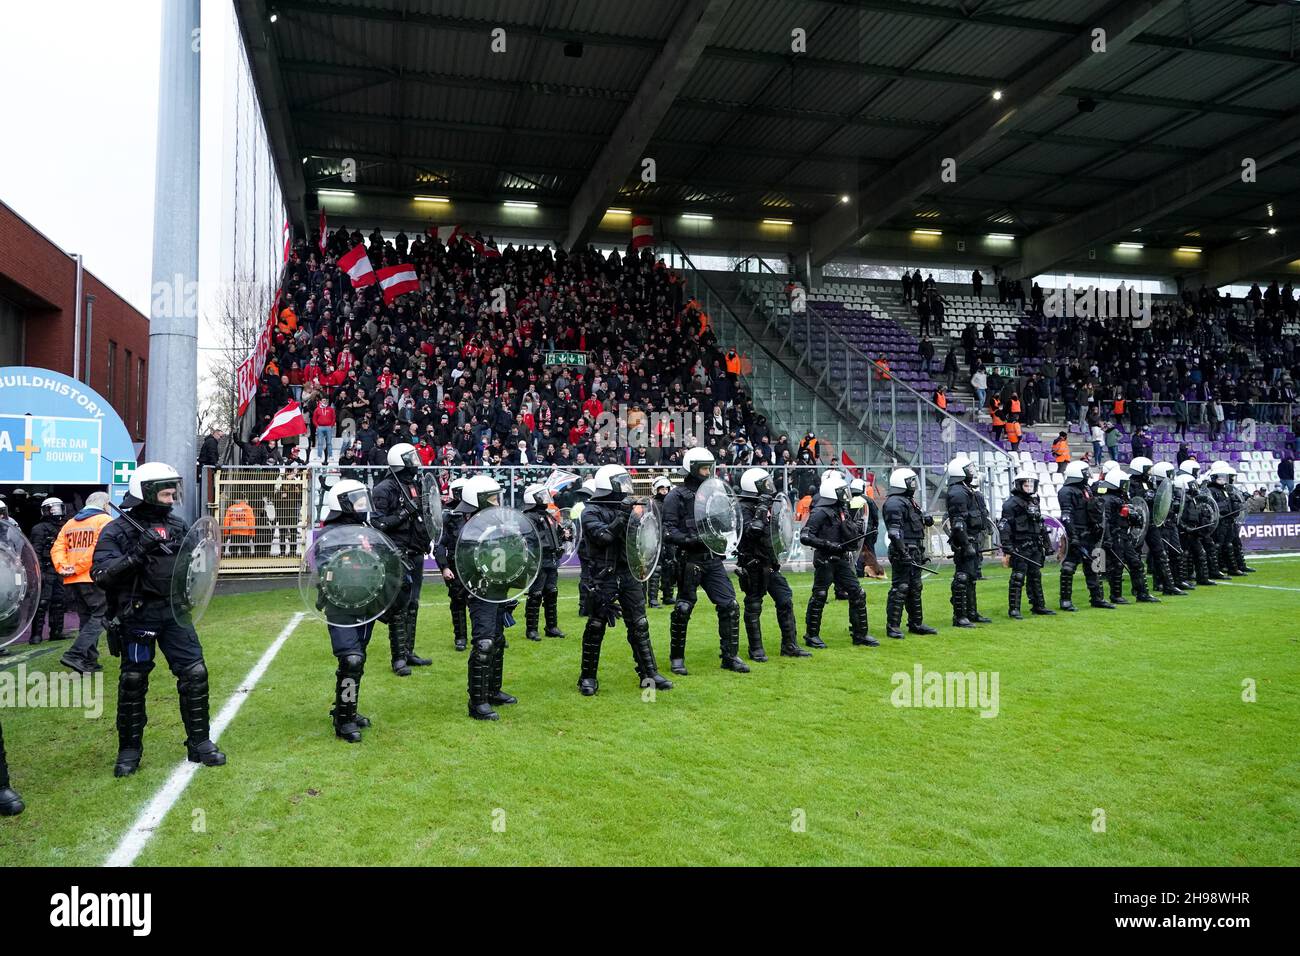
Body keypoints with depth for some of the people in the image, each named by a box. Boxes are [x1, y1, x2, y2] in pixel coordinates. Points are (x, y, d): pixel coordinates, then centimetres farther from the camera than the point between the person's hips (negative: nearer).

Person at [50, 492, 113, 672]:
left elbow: (57, 548, 9)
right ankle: (74, 655, -15)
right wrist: (78, 568, -12)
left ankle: (89, 661, 17)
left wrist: (62, 567, -2)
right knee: (99, 617, -2)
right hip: (94, 579, -7)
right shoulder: (105, 521, -4)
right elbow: (99, 548, -16)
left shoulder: (70, 523, 19)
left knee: (86, 619, 15)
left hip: (72, 582, 7)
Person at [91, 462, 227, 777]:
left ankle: (199, 743, 13)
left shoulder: (177, 525, 9)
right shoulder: (116, 531, -7)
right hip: (137, 616, -4)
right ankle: (129, 750, 21)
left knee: (195, 674, 1)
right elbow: (99, 573, -17)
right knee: (133, 682, 6)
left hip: (174, 612, 4)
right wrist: (136, 553, -27)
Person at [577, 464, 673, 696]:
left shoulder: (626, 507, 11)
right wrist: (622, 517, -19)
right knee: (596, 627, 2)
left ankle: (649, 674, 13)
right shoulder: (591, 511, -5)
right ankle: (588, 677, 14)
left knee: (639, 625, 7)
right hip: (604, 576, -5)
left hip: (629, 574, 5)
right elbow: (602, 536, -20)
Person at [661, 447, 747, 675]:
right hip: (690, 560, -6)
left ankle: (730, 656, 13)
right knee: (683, 608, 1)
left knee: (730, 605, 2)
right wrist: (688, 540, -24)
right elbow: (668, 531, -11)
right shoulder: (677, 496, -5)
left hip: (713, 559, 6)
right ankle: (676, 658, 16)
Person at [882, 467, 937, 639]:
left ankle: (916, 624, 24)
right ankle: (892, 627, -3)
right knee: (899, 589, -8)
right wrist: (903, 553, -25)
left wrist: (921, 553, 21)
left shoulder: (909, 501, 19)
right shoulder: (894, 503, -13)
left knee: (915, 589, 15)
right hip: (903, 553, -10)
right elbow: (894, 532, -21)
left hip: (914, 554, 10)